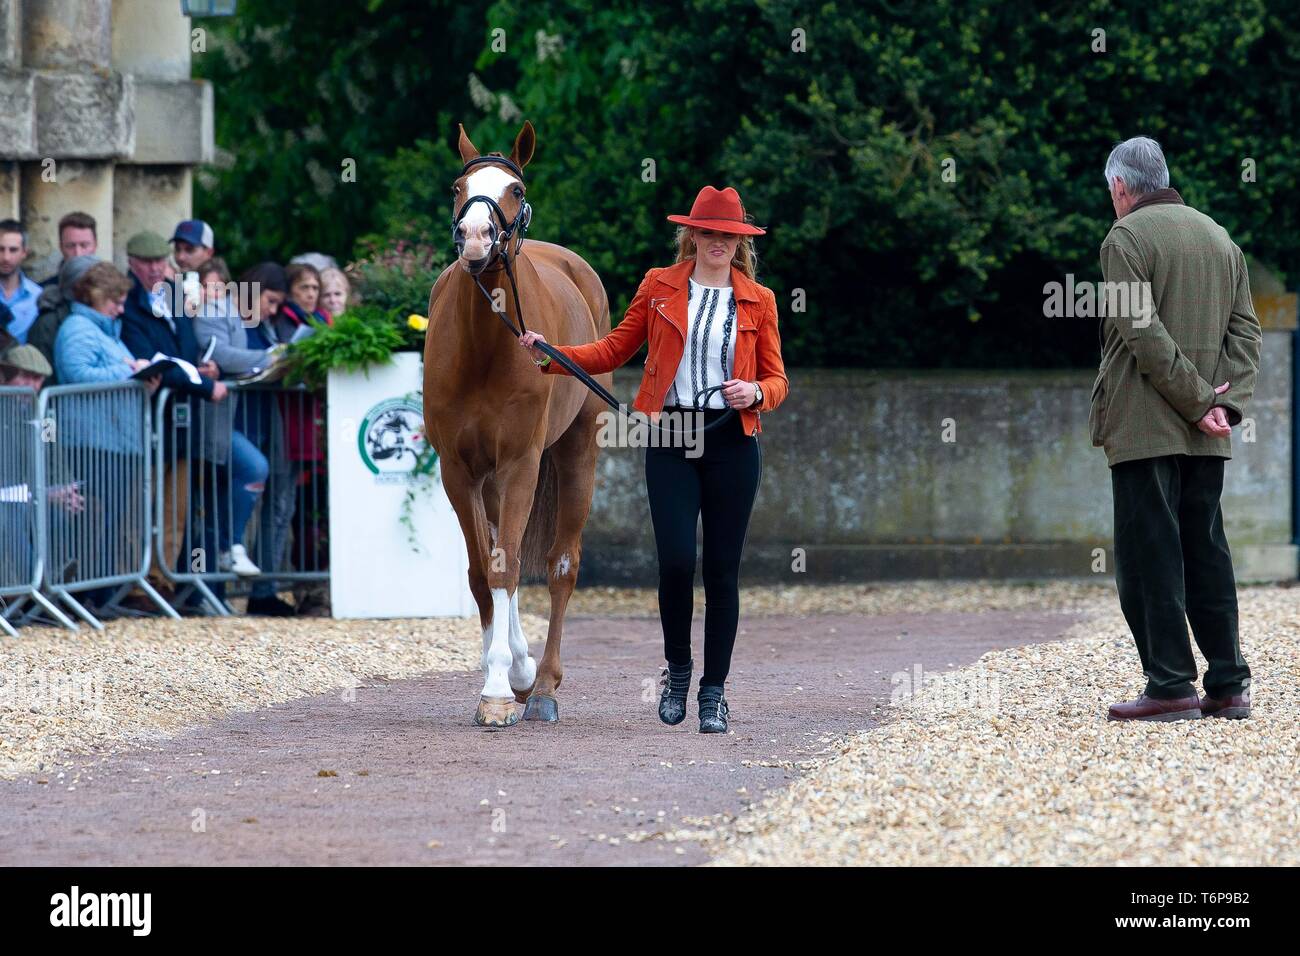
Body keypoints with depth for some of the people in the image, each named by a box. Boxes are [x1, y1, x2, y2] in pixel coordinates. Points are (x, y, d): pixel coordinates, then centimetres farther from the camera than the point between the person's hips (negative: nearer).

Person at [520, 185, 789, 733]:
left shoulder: (758, 301, 7)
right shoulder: (659, 286, 7)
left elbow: (777, 380, 10)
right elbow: (615, 350, 11)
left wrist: (756, 393, -12)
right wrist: (551, 355, -1)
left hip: (732, 442, 1)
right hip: (671, 440, -1)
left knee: (722, 569, 2)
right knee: (676, 560, -12)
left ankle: (714, 690, 11)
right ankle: (677, 667, 12)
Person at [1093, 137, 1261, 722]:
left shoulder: (1126, 238, -7)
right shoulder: (1219, 239, 16)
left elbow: (1143, 333, -16)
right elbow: (1246, 331, 11)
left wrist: (1200, 401, -12)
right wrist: (1227, 403, 0)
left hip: (1144, 427, -7)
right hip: (1205, 434, 7)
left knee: (1149, 558, -5)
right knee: (1206, 552, 10)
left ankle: (1170, 686, -9)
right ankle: (1228, 685, 8)